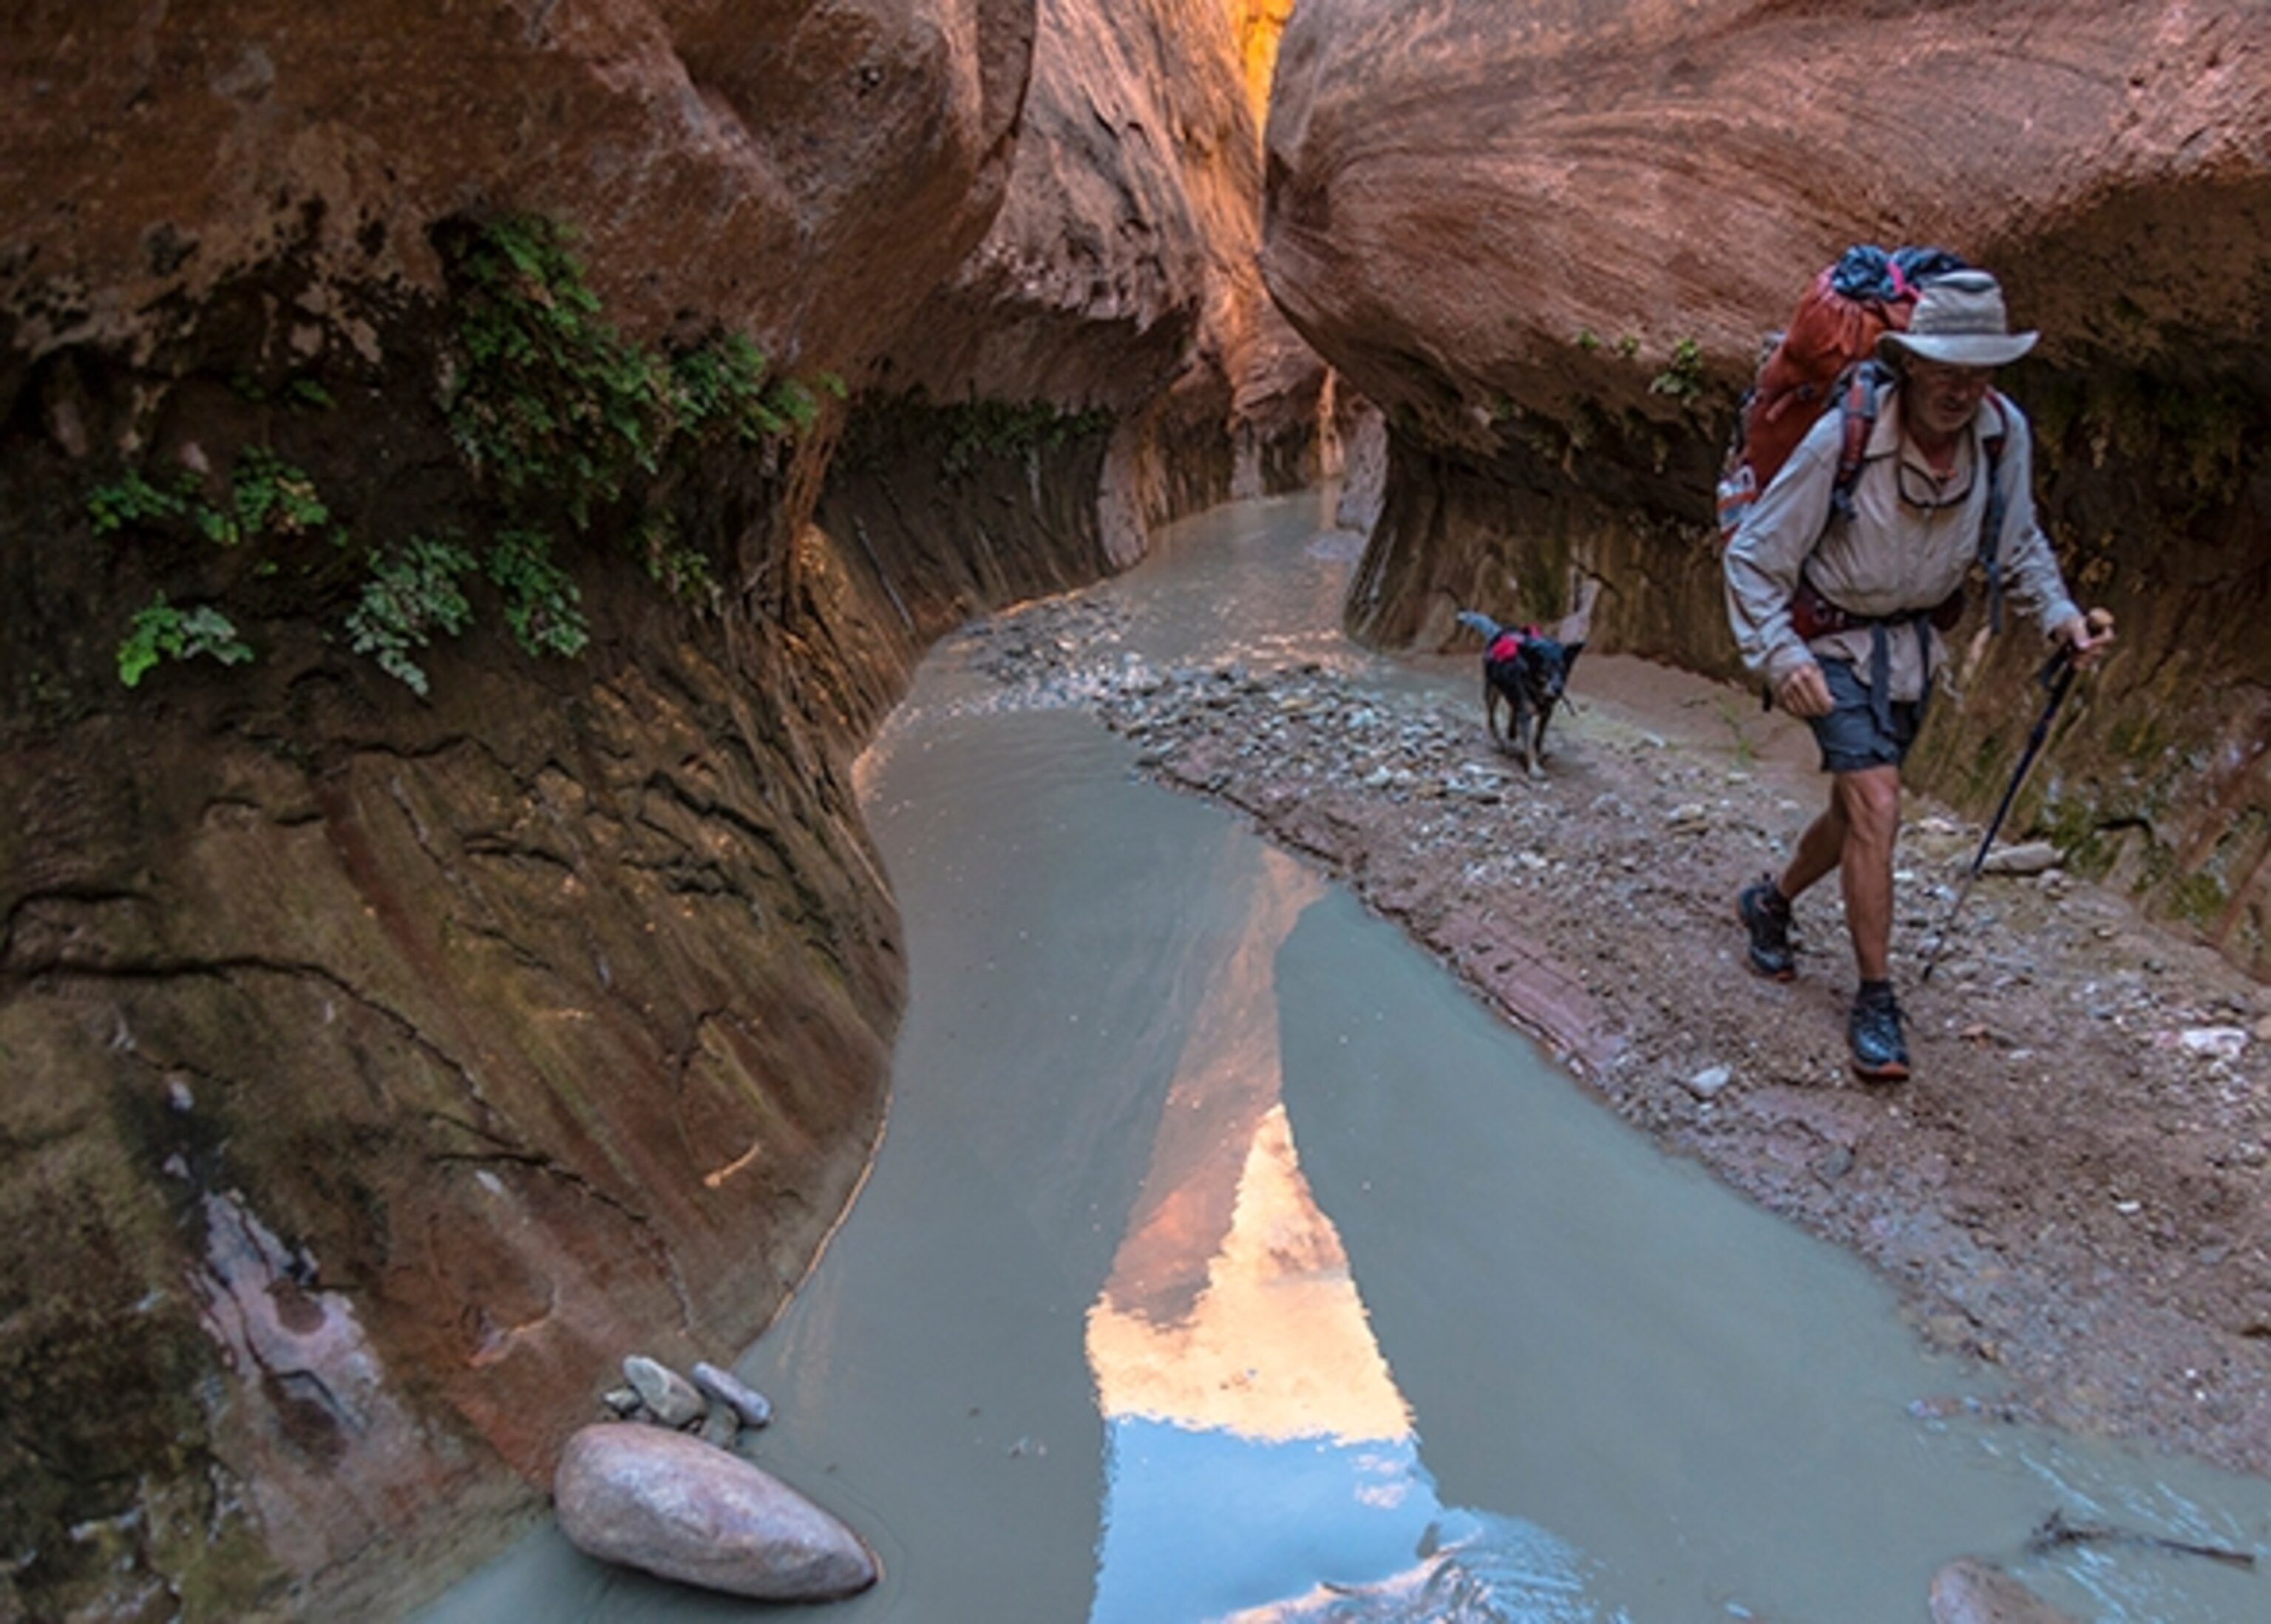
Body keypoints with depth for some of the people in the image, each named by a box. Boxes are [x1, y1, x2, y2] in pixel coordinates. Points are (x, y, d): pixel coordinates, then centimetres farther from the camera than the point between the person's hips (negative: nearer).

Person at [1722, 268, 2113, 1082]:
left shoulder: (2005, 433, -12)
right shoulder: (1843, 440, -26)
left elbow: (2018, 543, 6)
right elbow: (1753, 557, -18)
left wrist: (2060, 614, -9)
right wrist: (1781, 658, -28)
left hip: (1914, 639, 6)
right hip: (1833, 639, -5)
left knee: (1858, 809, 15)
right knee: (1876, 804, -17)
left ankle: (1769, 900, 44)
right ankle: (1875, 1000, -5)